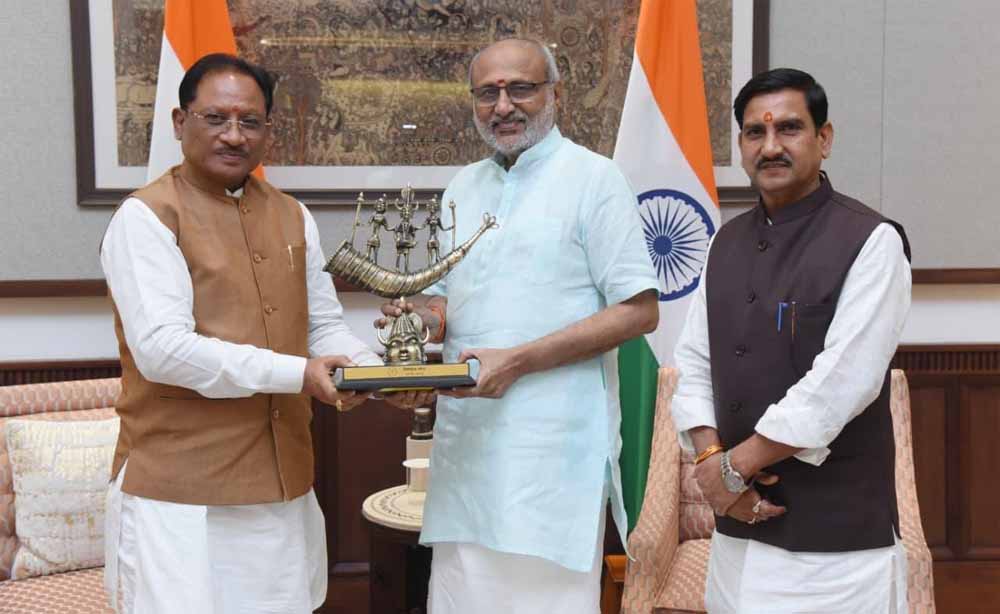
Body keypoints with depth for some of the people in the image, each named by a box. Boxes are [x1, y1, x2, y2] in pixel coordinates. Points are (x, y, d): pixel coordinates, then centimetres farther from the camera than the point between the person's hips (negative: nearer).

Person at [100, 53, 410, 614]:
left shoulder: (293, 218, 12)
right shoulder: (147, 217, -8)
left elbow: (325, 326, 14)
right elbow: (161, 347, -18)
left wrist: (380, 374, -6)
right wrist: (295, 374, -21)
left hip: (284, 484, 6)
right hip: (181, 494, -6)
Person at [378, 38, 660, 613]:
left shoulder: (593, 178, -4)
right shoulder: (463, 187, 15)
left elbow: (639, 311, -10)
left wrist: (519, 361, -16)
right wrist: (425, 318, -3)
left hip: (553, 441, -6)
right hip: (466, 433, 6)